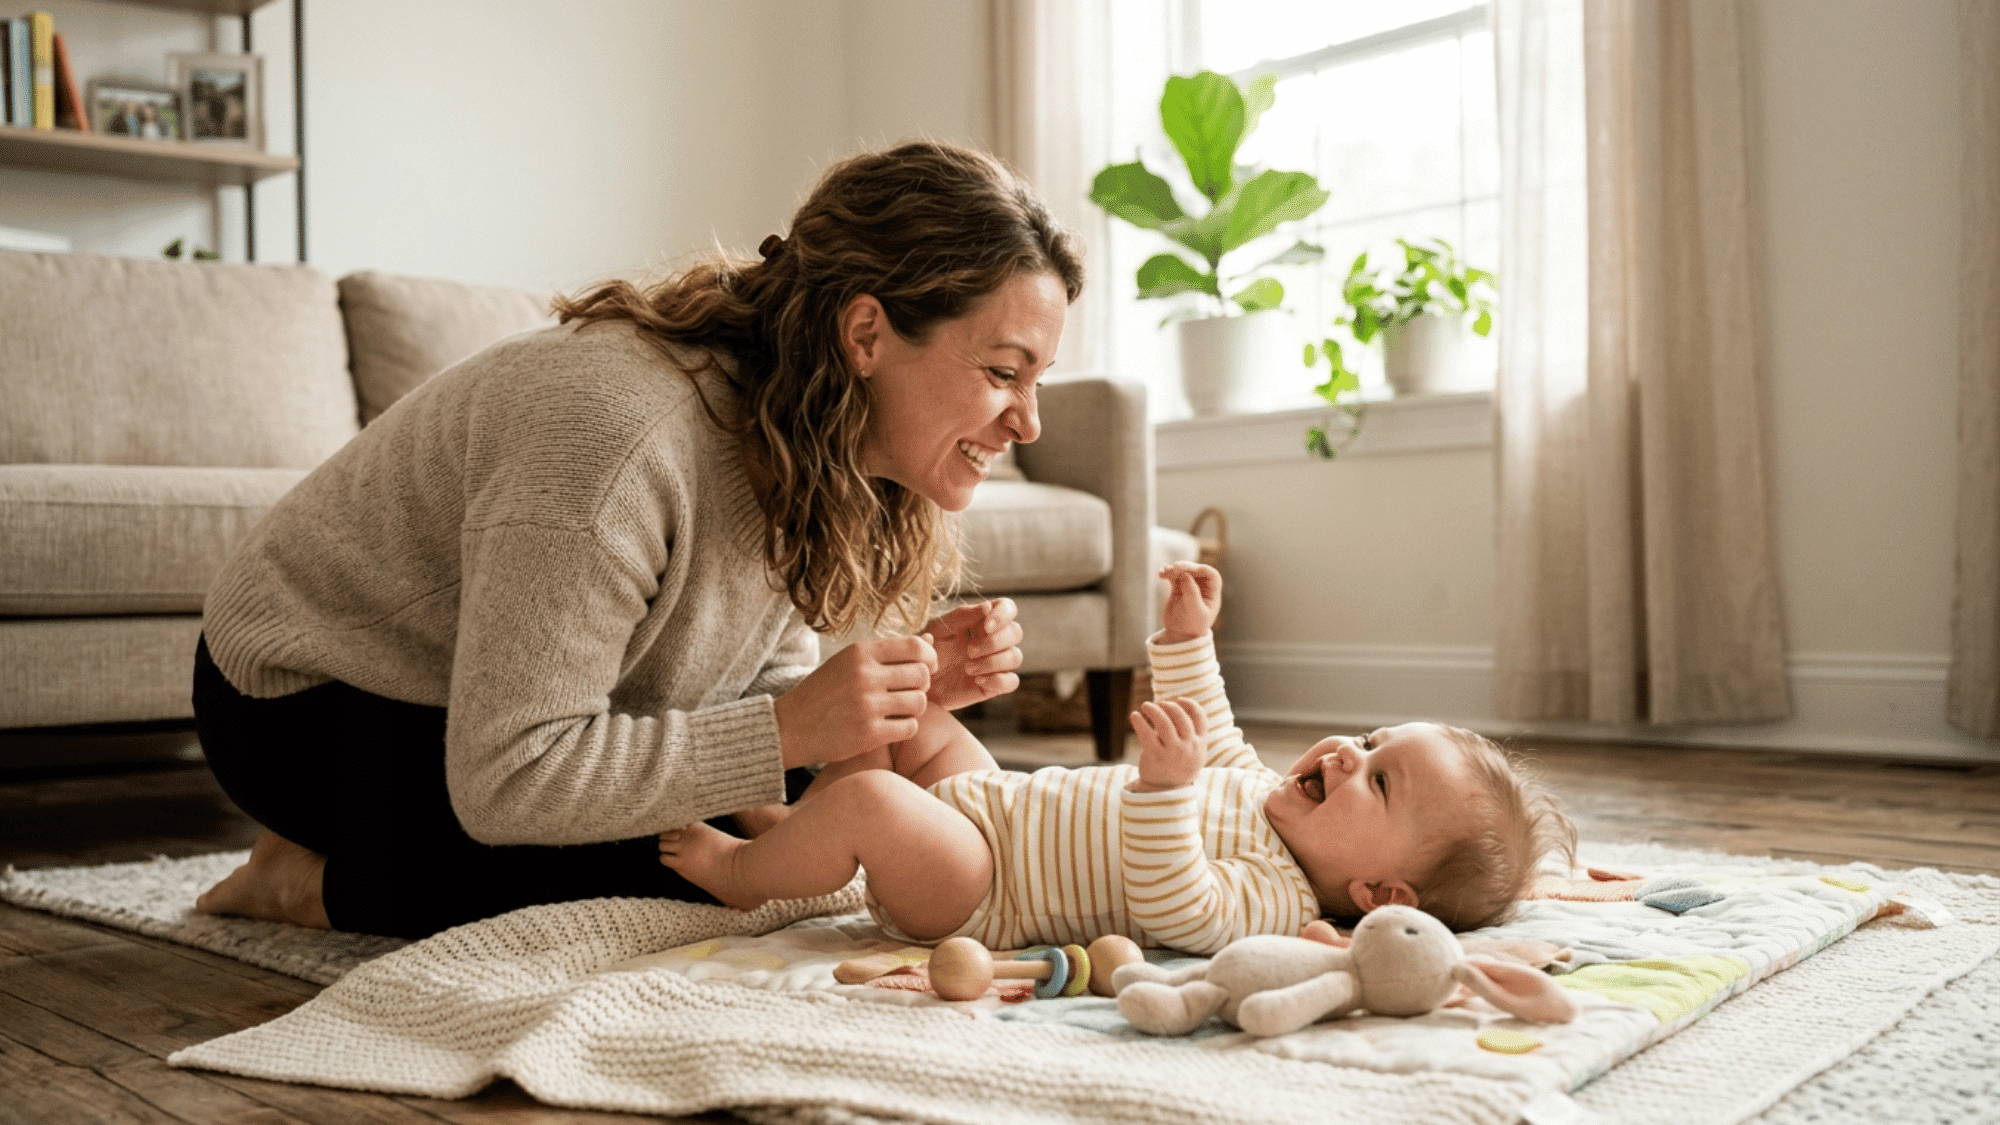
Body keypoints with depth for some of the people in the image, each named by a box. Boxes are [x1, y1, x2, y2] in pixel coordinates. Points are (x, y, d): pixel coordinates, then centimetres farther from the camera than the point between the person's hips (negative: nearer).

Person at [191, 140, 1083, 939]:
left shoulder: (800, 445, -10)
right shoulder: (621, 432, -37)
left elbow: (758, 694, -3)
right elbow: (505, 780, -35)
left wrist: (900, 698, -22)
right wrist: (785, 732, -35)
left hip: (501, 716, 8)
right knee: (701, 886, -24)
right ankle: (322, 882, -2)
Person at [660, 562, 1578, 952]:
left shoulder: (1270, 900, -23)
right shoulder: (1258, 786, 5)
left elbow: (1173, 913, -39)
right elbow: (1215, 742, 24)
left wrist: (1166, 786, -49)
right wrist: (1188, 640, 22)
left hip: (971, 895, -9)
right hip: (988, 802, 10)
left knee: (868, 801, -31)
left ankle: (744, 872, -1)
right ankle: (798, 835, 22)